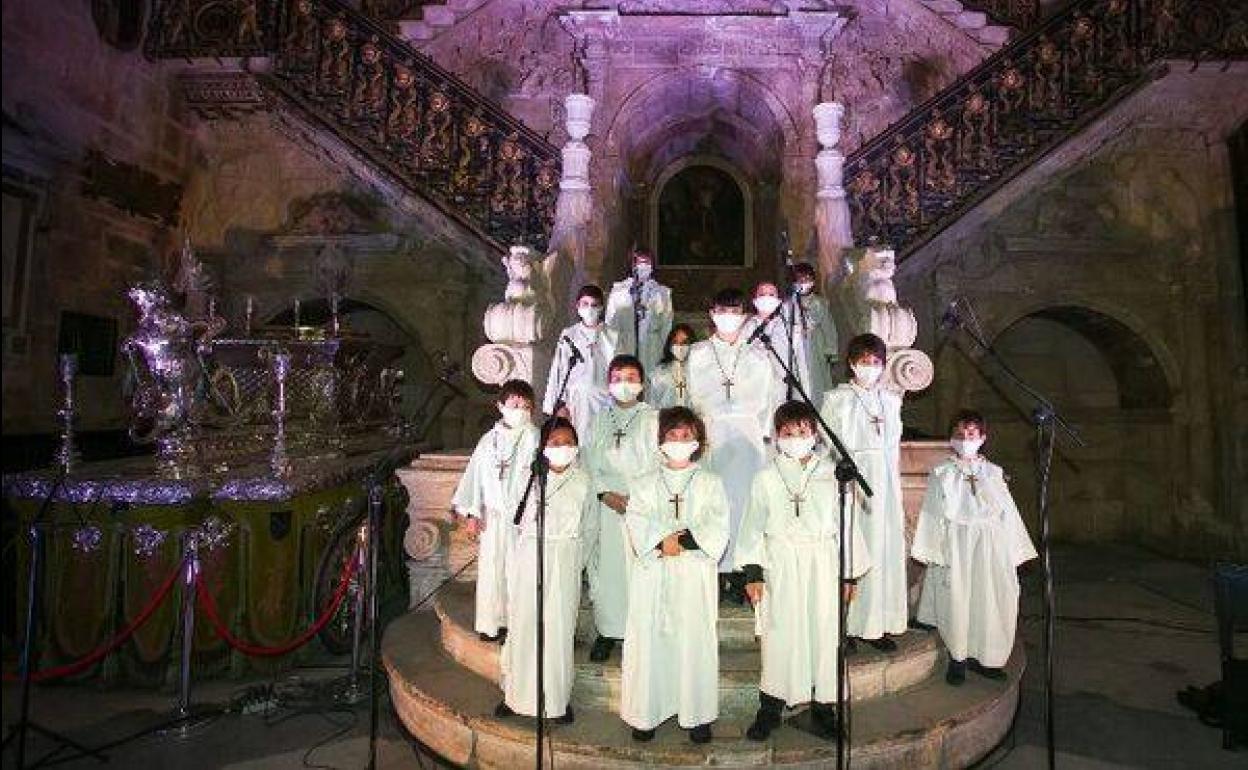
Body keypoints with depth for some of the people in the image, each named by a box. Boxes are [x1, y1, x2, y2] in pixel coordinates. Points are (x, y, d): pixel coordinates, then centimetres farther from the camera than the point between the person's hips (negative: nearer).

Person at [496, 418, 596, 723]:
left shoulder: (582, 481, 0)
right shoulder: (529, 476, 0)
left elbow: (588, 528, 6)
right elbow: (516, 519, 7)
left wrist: (575, 560, 4)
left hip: (565, 563, 0)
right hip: (529, 557, 0)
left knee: (560, 627, 4)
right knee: (524, 625, 6)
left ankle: (559, 697, 19)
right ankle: (516, 692, 23)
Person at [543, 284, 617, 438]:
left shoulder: (611, 337, 5)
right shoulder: (568, 335, 5)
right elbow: (558, 370, 4)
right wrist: (559, 404, -3)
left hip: (604, 402, 0)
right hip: (576, 402, 0)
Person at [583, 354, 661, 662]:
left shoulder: (652, 418, 1)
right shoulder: (600, 420, 12)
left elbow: (659, 464, -3)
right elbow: (591, 463, 8)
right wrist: (606, 494, -6)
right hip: (606, 507, 3)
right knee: (606, 566, 5)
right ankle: (607, 631, 18)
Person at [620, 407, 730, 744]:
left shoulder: (710, 483, 8)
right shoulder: (643, 484, 10)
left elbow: (718, 531, -3)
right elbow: (637, 526, -3)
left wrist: (684, 540, -16)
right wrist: (662, 541, -20)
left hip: (695, 575, 0)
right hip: (652, 574, 1)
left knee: (695, 639, 2)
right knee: (648, 639, 2)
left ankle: (697, 715, 17)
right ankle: (645, 714, 17)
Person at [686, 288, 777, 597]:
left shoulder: (756, 358, 14)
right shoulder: (698, 354, 12)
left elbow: (764, 402, 13)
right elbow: (697, 399, 9)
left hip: (748, 436, 1)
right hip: (711, 435, -1)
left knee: (743, 499, -6)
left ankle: (737, 572, 0)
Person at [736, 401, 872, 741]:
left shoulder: (831, 474, 0)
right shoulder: (766, 478, 1)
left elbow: (845, 524, 5)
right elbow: (754, 527, 3)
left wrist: (849, 573, 5)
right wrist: (753, 573, -1)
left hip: (823, 565, 1)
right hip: (780, 566, 0)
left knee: (824, 632, 6)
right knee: (779, 634, 4)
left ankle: (823, 706, 24)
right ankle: (771, 707, 19)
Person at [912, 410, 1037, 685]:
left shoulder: (993, 472, 12)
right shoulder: (941, 473, 5)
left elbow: (1008, 513, 13)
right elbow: (932, 514, 2)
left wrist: (1015, 552, 7)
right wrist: (932, 553, -4)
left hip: (991, 547, 2)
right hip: (954, 546, -2)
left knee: (990, 598, 0)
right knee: (956, 598, -3)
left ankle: (983, 656, 18)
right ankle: (957, 657, 13)